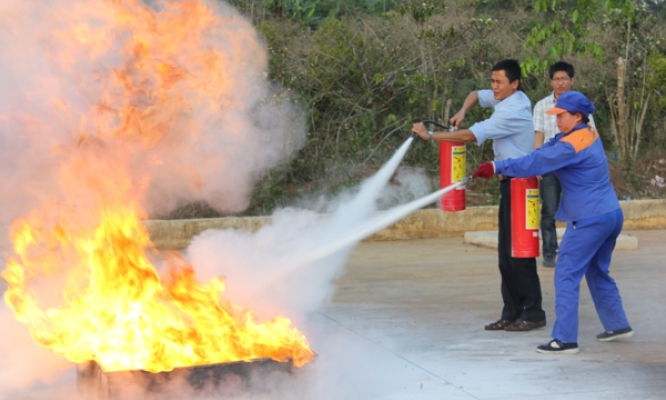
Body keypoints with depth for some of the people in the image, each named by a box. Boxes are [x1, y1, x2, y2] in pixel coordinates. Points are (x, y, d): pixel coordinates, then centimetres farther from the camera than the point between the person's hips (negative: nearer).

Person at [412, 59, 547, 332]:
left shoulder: (512, 111, -20)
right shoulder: (511, 99, 9)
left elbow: (470, 136, -22)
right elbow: (477, 95, 26)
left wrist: (430, 135, -18)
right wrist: (463, 111, 5)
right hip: (511, 183, 10)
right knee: (505, 251, 9)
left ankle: (533, 312, -4)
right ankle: (512, 312, 11)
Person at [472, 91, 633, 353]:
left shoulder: (571, 145, -18)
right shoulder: (589, 135, 10)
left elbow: (535, 164, -19)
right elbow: (545, 152, 7)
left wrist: (497, 167, -12)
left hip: (589, 220, -10)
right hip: (612, 215, 10)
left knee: (566, 275, -5)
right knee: (598, 273, 23)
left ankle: (565, 339, -7)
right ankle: (617, 325, 29)